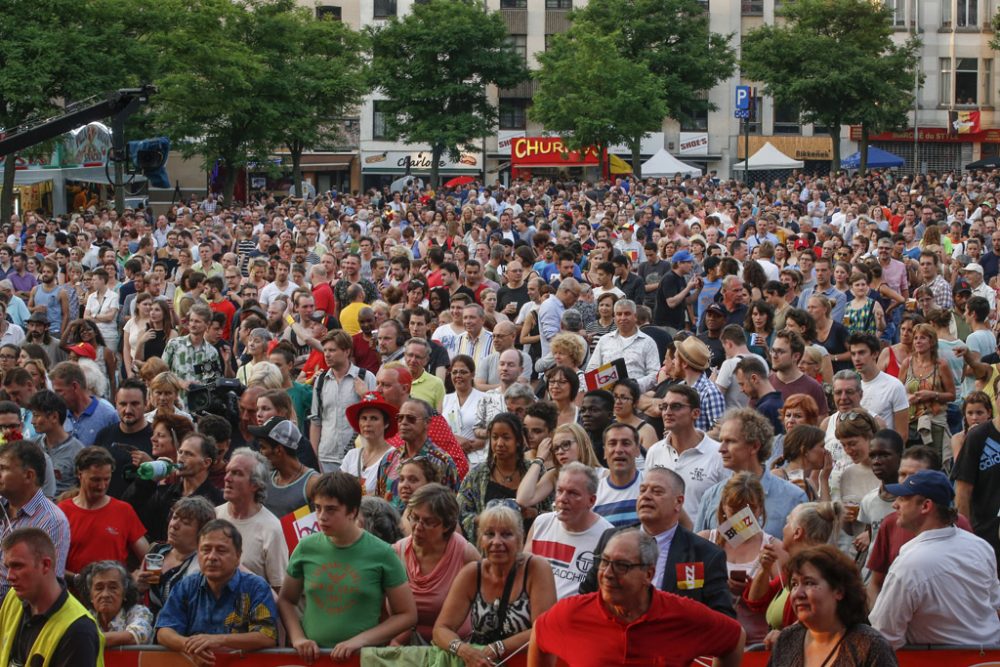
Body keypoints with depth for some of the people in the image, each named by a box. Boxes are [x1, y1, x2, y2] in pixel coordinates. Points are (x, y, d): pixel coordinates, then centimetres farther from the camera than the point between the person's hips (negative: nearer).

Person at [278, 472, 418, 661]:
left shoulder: (381, 554, -1)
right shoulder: (306, 548, 6)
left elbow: (407, 614, 2)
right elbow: (286, 600, 17)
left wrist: (360, 641, -7)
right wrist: (297, 637, 0)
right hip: (312, 656, 2)